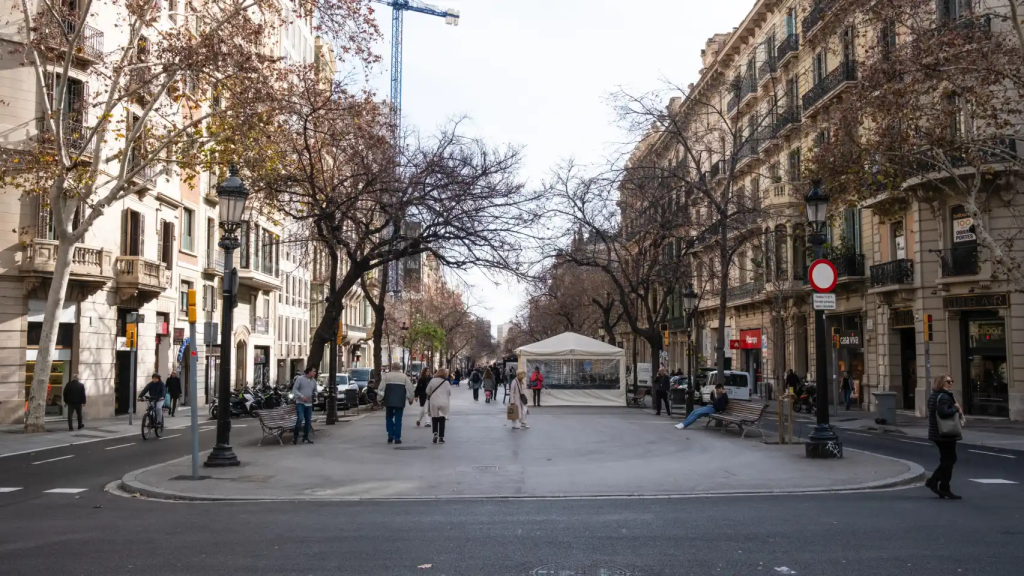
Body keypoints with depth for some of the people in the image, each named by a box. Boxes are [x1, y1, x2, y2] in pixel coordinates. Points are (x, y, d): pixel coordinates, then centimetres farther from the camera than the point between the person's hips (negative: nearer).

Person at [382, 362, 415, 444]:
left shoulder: (387, 376, 5)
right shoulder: (404, 376, 8)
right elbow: (410, 388, 6)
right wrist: (411, 399, 16)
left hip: (389, 401, 0)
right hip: (400, 401, 0)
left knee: (389, 418, 16)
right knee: (398, 419, 5)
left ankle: (390, 436, 6)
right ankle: (397, 438, 2)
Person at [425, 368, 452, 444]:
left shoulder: (433, 381, -5)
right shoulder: (447, 383, 0)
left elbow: (428, 391, 1)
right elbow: (449, 393, 8)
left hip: (434, 402, -1)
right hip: (444, 403, 1)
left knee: (434, 419, 13)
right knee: (442, 420, 6)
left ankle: (435, 433, -6)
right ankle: (441, 437, 4)